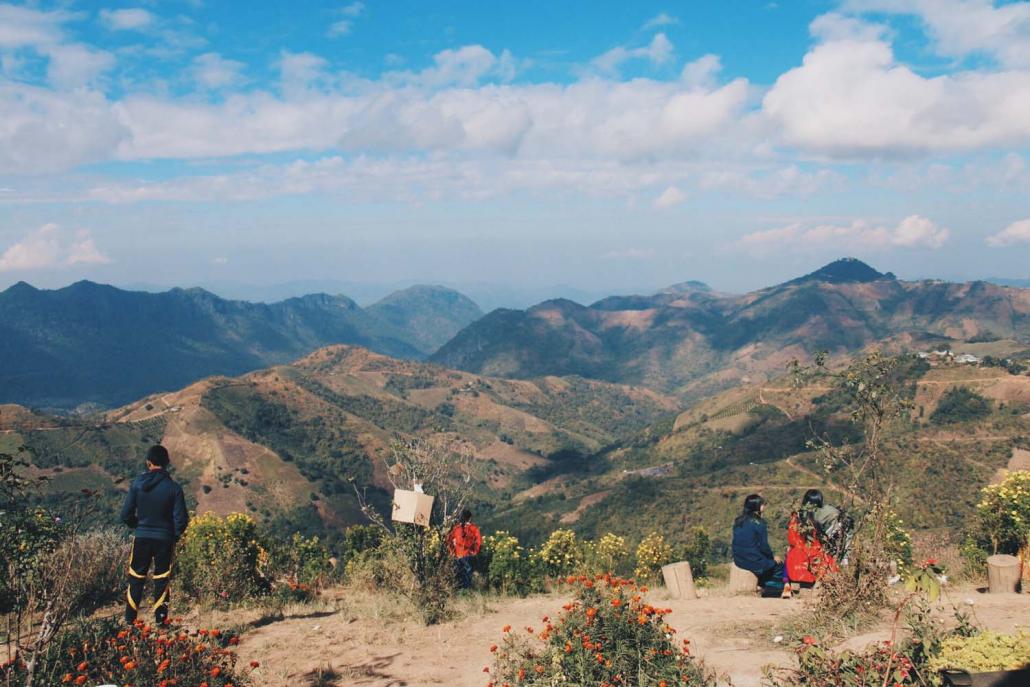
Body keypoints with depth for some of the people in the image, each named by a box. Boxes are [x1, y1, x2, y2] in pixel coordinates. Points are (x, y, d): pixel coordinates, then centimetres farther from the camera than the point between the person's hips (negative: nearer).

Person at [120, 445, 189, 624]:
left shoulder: (137, 483, -6)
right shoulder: (173, 488, -10)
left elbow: (126, 515, -4)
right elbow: (181, 519, -9)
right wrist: (175, 536, 10)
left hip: (142, 538, 1)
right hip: (165, 540, -1)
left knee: (136, 579, 12)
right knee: (162, 580, 10)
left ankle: (130, 619, 15)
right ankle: (160, 619, 13)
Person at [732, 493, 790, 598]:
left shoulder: (738, 521, 3)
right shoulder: (758, 523, -17)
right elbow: (763, 545, -15)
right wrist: (773, 556, 4)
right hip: (754, 562, -7)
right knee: (779, 564, 15)